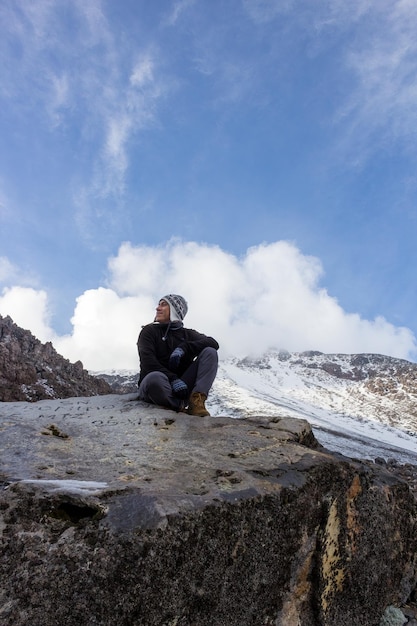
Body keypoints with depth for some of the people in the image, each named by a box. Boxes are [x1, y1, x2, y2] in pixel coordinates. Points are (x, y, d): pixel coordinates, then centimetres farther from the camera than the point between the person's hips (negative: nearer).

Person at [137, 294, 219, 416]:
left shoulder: (187, 334, 16)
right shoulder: (149, 331, 8)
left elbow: (213, 343, -2)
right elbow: (148, 361, -8)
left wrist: (183, 348, -16)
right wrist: (173, 379, -23)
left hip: (181, 385, 3)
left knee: (210, 352, -11)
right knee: (155, 378, -40)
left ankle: (197, 400, -26)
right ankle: (181, 406, -14)